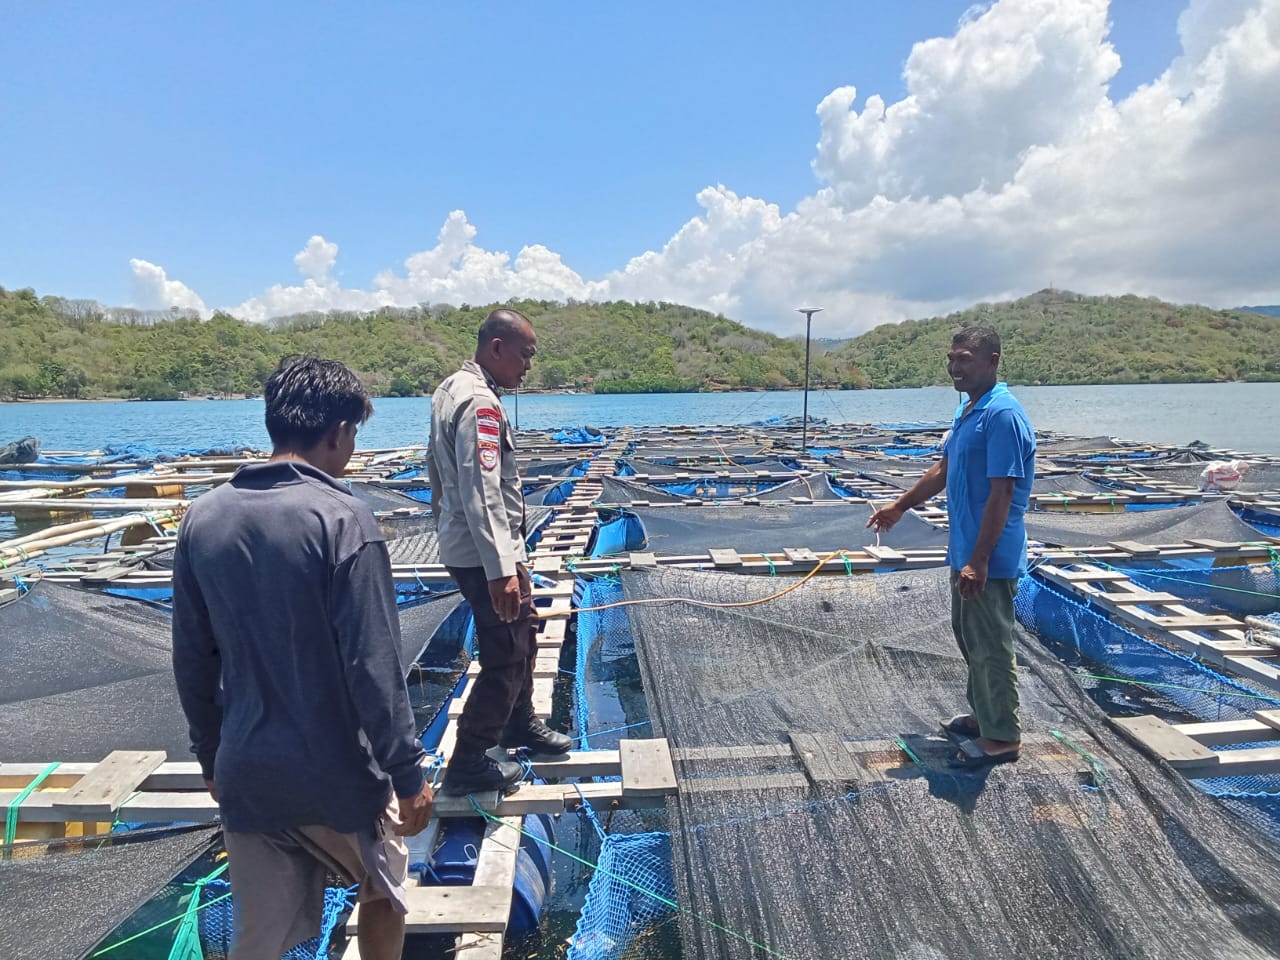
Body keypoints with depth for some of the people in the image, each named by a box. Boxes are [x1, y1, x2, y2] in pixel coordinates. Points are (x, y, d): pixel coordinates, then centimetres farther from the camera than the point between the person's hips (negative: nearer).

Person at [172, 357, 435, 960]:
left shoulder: (202, 518, 0)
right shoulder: (341, 519, -19)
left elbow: (192, 660, 7)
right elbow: (372, 665, -20)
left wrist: (211, 757, 19)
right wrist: (409, 773, -11)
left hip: (244, 774, 5)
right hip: (336, 773, -5)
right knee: (383, 887, 24)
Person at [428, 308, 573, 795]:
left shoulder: (451, 390, 10)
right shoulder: (480, 403, -21)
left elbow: (437, 468, 20)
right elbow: (482, 494, -29)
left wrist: (444, 516, 29)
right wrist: (501, 570, -31)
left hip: (464, 544, 10)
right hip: (485, 554, -10)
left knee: (524, 630, 23)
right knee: (505, 656, -1)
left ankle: (519, 723, 40)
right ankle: (468, 764, 12)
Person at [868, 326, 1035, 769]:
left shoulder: (1003, 415, -20)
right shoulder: (967, 411, 11)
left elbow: (1001, 494, -23)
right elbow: (943, 471, 22)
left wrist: (979, 561, -24)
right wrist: (900, 505, 25)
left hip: (990, 559, -10)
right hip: (965, 552, 10)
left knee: (991, 645, 3)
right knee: (969, 636, 20)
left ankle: (1002, 737, 19)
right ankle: (982, 714, 37)